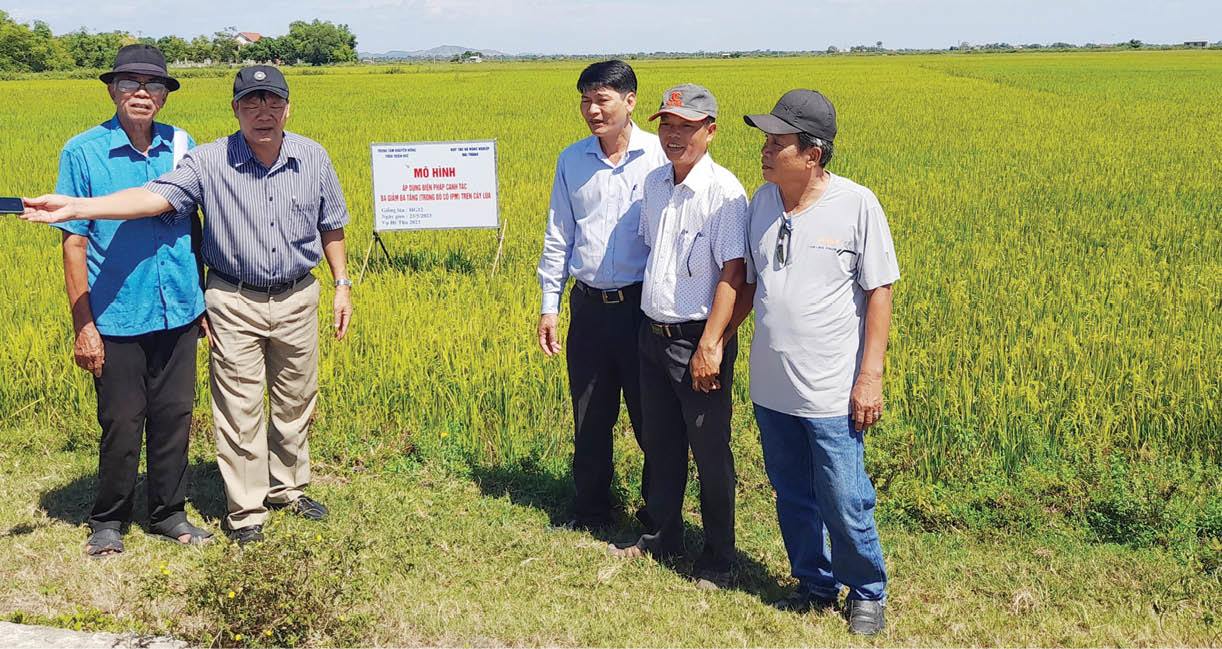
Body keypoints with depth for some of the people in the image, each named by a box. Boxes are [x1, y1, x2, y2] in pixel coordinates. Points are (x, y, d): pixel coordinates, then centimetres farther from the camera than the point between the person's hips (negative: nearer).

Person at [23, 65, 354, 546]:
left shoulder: (313, 158, -3)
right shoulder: (210, 161, -12)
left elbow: (331, 226, 8)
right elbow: (154, 197, -24)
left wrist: (342, 284, 8)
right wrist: (75, 207, -37)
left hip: (297, 298, 3)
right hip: (235, 303, -2)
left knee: (295, 402, 14)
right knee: (239, 409, 3)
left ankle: (288, 487, 35)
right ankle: (245, 510, 17)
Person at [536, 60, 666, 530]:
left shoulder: (660, 156, -6)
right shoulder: (571, 160, 5)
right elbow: (558, 237, 10)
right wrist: (549, 306, 7)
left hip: (644, 305, -3)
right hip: (589, 306, 3)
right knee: (590, 419, 13)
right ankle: (590, 515, 29)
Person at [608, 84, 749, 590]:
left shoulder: (723, 190, -16)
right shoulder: (653, 183, 7)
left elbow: (733, 273, -20)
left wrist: (710, 345, -23)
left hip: (699, 340, -7)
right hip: (653, 334, 7)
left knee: (710, 453, 4)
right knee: (659, 445, 19)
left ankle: (718, 560, 19)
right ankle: (663, 538, 36)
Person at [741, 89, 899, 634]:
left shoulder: (857, 205, -11)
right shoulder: (762, 201, 3)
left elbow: (879, 293, -8)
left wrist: (871, 376, -11)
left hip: (831, 394, -5)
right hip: (771, 389, 5)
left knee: (844, 506, 3)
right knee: (793, 499, 16)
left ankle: (867, 593, 27)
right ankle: (815, 584, 36)